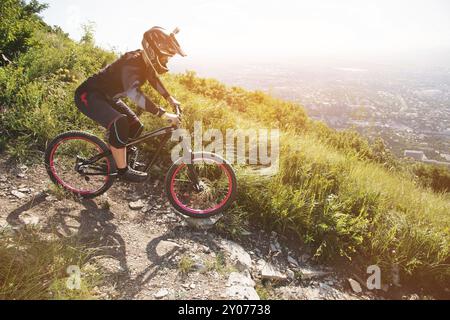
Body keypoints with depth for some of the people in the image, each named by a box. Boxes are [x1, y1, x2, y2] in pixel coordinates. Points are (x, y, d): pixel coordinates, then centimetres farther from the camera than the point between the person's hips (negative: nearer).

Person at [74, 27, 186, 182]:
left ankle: (113, 155, 25)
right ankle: (123, 170, -17)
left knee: (135, 127, 4)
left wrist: (170, 98, 12)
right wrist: (163, 113, -51)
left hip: (107, 96, 9)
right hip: (88, 95, -9)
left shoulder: (146, 61, -4)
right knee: (119, 123, -31)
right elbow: (134, 93, -48)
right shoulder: (132, 63, -31)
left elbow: (154, 79, 18)